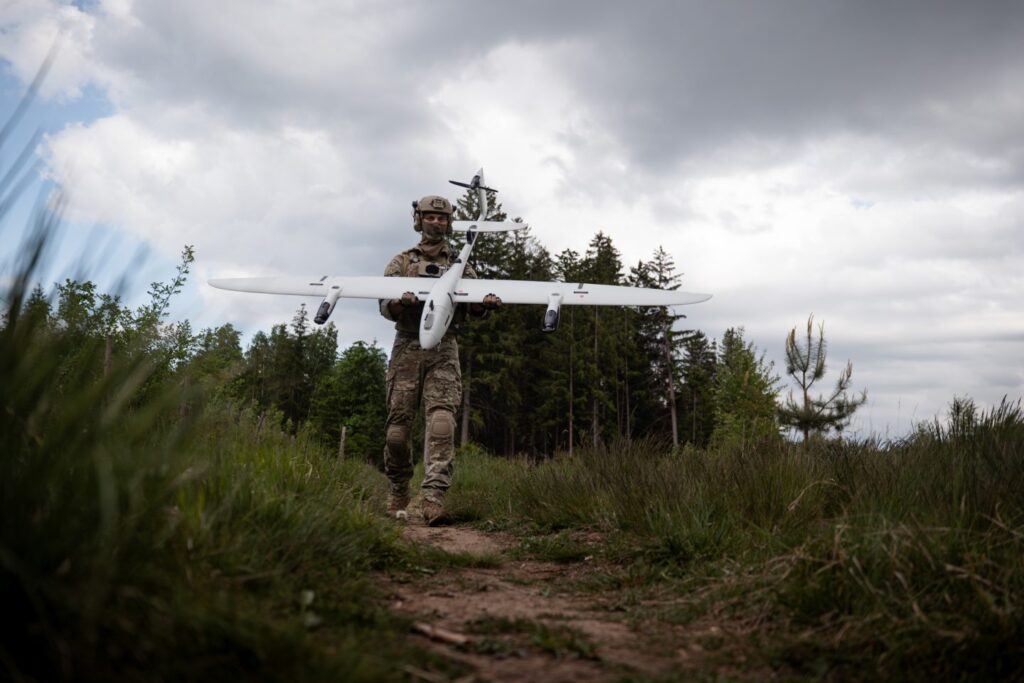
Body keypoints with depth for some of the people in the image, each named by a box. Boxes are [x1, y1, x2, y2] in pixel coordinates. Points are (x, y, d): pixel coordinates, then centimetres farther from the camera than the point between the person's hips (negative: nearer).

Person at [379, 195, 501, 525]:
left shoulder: (460, 265, 17)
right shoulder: (401, 262, 15)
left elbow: (473, 305, 4)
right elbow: (384, 304, 3)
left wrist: (485, 303, -20)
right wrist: (397, 303, -21)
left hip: (443, 350, 0)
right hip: (407, 348, 0)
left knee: (441, 420, -15)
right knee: (399, 422, 0)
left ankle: (433, 498, -21)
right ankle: (398, 492, 18)